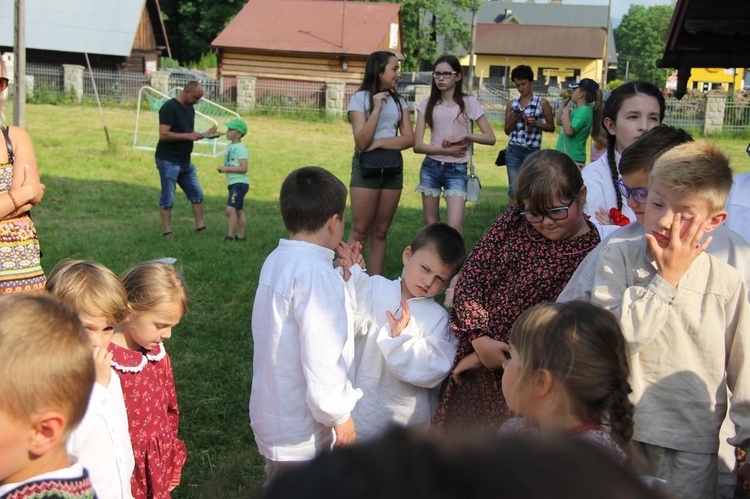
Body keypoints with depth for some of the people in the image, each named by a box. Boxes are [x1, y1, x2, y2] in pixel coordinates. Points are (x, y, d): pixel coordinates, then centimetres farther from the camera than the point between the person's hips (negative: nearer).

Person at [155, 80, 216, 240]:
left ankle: (201, 227, 19)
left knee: (197, 193, 10)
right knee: (167, 198, 0)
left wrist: (203, 135, 2)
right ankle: (167, 232, 8)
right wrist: (188, 135, -24)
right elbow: (164, 134, -23)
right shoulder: (169, 107, -15)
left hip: (185, 162, 9)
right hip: (168, 161, -9)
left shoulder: (190, 109, 12)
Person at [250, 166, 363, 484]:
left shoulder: (276, 261, 3)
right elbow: (322, 357, -25)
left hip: (274, 415, 8)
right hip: (300, 431, -8)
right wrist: (340, 415, -13)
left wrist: (344, 275, 9)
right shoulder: (316, 274, -25)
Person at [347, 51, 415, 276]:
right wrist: (377, 109, -19)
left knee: (380, 232, 6)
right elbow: (362, 142, -13)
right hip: (366, 167, -4)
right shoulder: (360, 99, -3)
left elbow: (409, 139, 0)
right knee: (359, 231, -6)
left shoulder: (398, 101, 11)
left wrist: (379, 142, -12)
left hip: (393, 168, 5)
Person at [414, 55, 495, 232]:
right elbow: (417, 145, -2)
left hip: (457, 170, -2)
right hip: (430, 167, 3)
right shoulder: (427, 105, 3)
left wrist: (465, 135, -14)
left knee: (455, 226, -16)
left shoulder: (469, 102, 0)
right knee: (430, 225, 8)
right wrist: (446, 150, -13)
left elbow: (490, 138, 0)